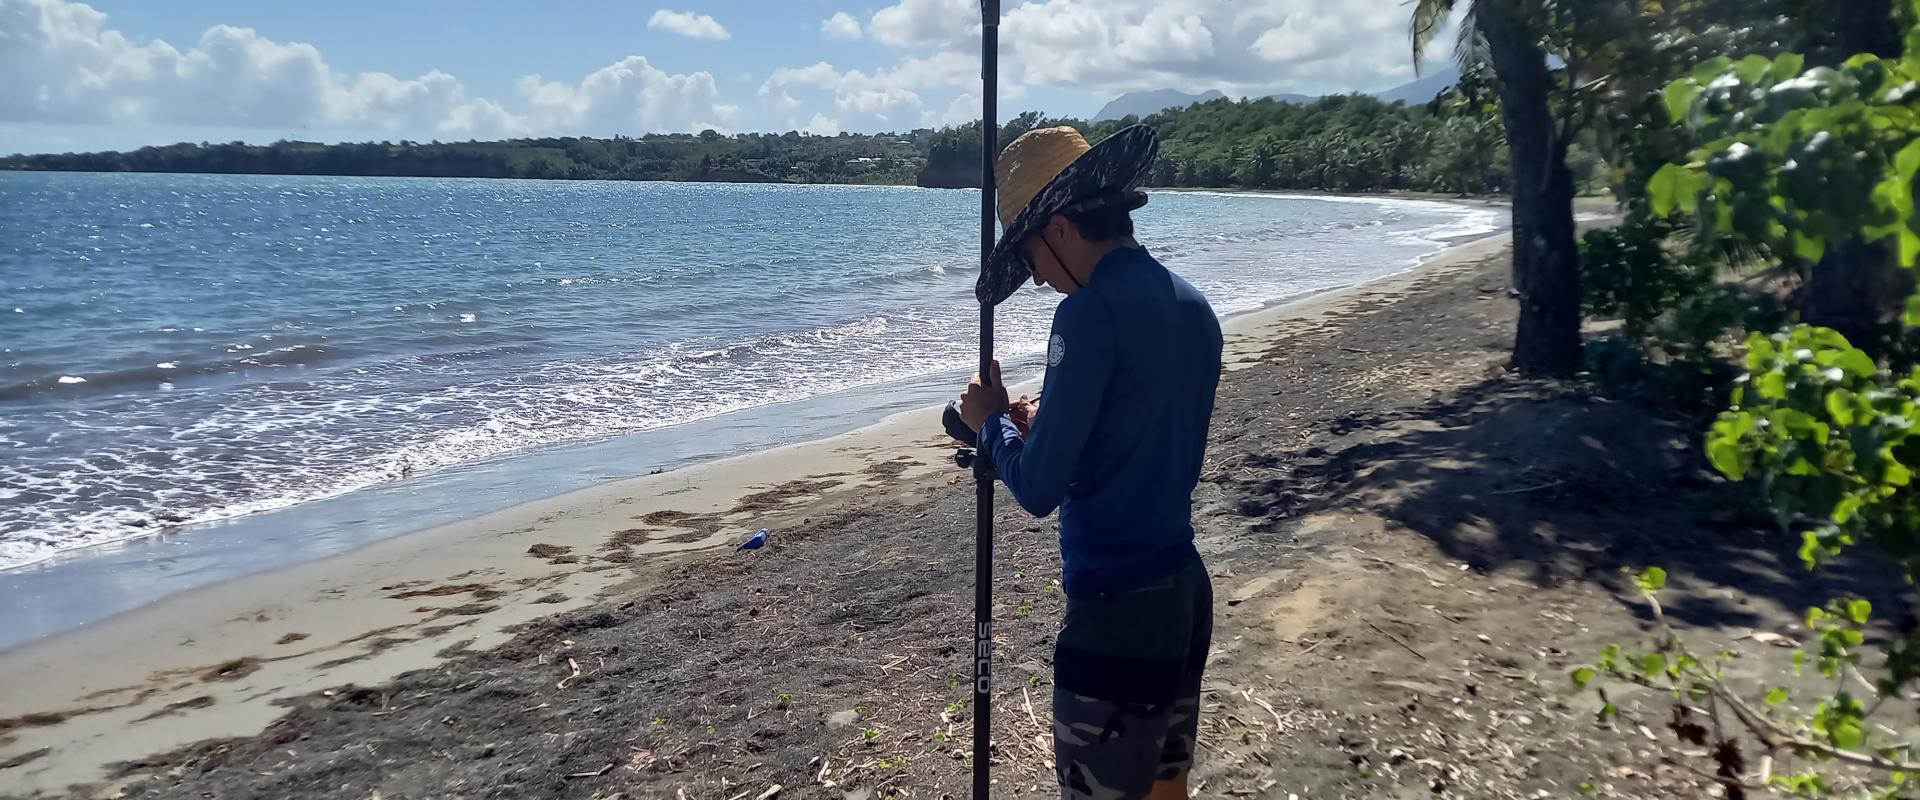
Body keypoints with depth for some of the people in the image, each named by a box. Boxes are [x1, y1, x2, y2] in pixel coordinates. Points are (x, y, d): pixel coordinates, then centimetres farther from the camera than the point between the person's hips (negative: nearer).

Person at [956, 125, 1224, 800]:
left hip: (1117, 611, -8)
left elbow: (1038, 489, -18)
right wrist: (1041, 427, 14)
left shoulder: (1092, 313, -19)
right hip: (1187, 593, 9)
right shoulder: (1193, 307, 7)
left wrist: (991, 422, -1)